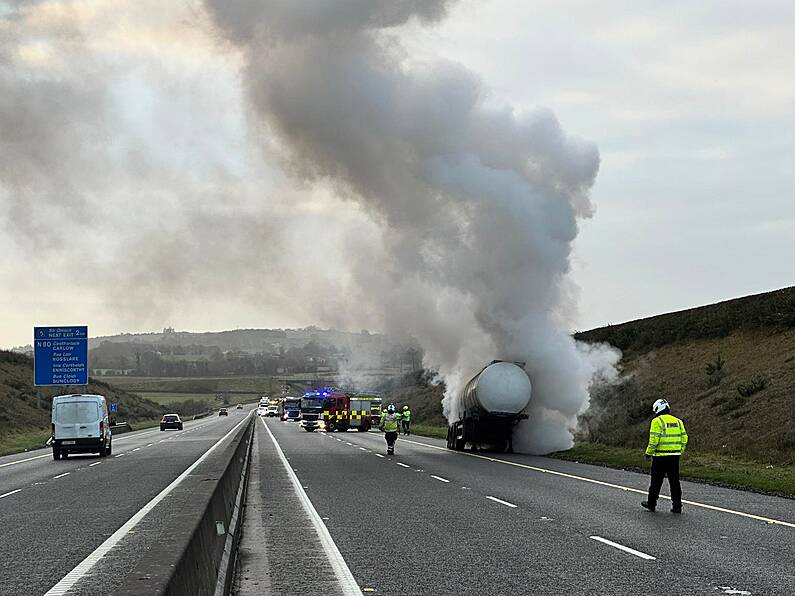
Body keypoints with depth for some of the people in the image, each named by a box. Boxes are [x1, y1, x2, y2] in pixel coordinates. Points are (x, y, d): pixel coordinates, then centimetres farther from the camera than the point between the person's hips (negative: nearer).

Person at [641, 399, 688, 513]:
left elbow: (654, 440, -14)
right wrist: (680, 452, 18)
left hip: (660, 456, -5)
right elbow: (684, 438, 9)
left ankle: (651, 503, 17)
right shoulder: (677, 421, 10)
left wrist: (648, 453, -4)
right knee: (674, 482, 7)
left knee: (656, 481, 7)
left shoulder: (657, 421, -8)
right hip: (675, 456, 5)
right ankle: (677, 506, 4)